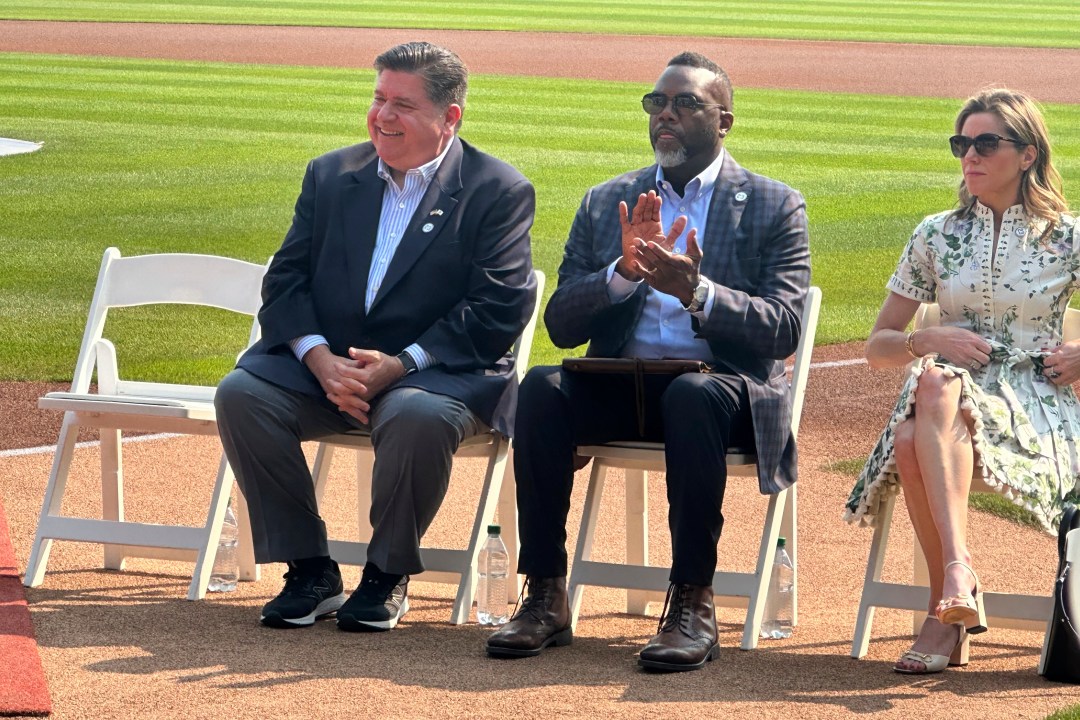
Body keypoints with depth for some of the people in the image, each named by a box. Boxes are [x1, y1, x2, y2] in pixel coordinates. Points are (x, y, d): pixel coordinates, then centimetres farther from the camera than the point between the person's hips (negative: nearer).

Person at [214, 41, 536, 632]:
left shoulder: (499, 192, -1)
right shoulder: (331, 175, 13)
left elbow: (498, 310, -10)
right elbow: (286, 280, 7)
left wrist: (399, 364, -21)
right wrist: (320, 360, -13)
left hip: (437, 370, -4)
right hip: (325, 363, 5)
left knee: (417, 416, -38)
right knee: (241, 392, -22)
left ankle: (388, 574, -14)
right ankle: (309, 572, -12)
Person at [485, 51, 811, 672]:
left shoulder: (775, 207, 7)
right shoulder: (606, 203, 16)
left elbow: (782, 331, -5)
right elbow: (561, 325, 7)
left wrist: (697, 291, -22)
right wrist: (624, 271, -12)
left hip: (722, 384, -3)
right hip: (619, 387, 3)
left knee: (693, 397, -38)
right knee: (541, 388, -28)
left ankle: (694, 602, -33)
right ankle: (546, 596, -26)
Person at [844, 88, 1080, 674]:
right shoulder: (936, 236, 14)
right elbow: (877, 347, 16)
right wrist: (929, 341, -4)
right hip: (947, 397, 3)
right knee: (910, 442, -37)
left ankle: (949, 602, -41)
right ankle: (957, 576, -39)